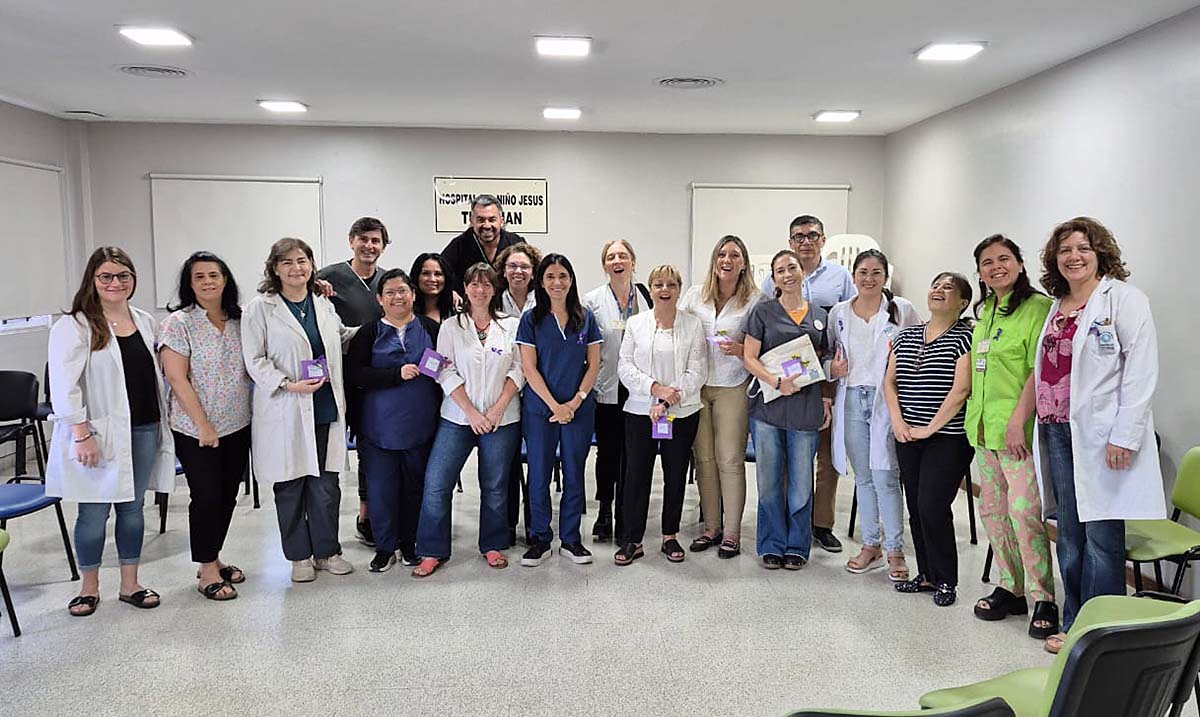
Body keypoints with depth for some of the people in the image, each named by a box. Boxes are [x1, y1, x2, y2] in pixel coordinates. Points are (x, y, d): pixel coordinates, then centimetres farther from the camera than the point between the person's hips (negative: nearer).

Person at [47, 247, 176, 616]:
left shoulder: (146, 322, 10)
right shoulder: (74, 326, -8)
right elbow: (64, 385, -13)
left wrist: (162, 423, 12)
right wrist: (82, 434, -17)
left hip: (144, 429, 5)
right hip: (99, 433, -5)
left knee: (133, 507, 12)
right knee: (94, 513, 4)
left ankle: (130, 583, 24)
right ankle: (89, 587, 23)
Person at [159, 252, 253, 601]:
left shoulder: (238, 321, 6)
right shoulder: (178, 323, -10)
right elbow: (177, 378, -14)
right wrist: (203, 424, -15)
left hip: (237, 425, 5)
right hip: (196, 430, -5)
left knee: (228, 495, 12)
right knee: (207, 496, 0)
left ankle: (214, 558, 29)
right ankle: (207, 571, 14)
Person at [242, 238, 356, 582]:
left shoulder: (324, 305, 11)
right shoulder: (259, 308, -4)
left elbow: (343, 337, 29)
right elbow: (254, 360, -7)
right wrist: (288, 385, -18)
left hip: (325, 409, 4)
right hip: (284, 412, -4)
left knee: (326, 484, 7)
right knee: (290, 486, 6)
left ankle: (326, 550, 23)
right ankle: (299, 556, 21)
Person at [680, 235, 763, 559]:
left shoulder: (756, 299, -1)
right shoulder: (694, 295, 7)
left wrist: (743, 350, -16)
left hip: (733, 388, -3)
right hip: (697, 386, 3)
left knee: (730, 459, -2)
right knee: (704, 458, 8)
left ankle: (732, 532, 9)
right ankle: (711, 527, 20)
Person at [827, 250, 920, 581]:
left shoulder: (902, 310, 0)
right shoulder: (838, 313, 8)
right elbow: (827, 355, 16)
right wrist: (833, 369, -5)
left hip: (886, 400, -3)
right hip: (851, 400, 3)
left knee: (885, 477, -6)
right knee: (862, 477, 11)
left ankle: (895, 551, 6)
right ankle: (871, 546, 23)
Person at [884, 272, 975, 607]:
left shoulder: (965, 337, -6)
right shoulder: (905, 336, 12)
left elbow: (960, 390, -14)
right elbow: (890, 381, 12)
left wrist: (930, 428, -15)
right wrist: (898, 420, -2)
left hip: (948, 438, -6)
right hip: (908, 438, 6)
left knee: (932, 507, -9)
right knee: (916, 508, 10)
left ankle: (945, 580, 8)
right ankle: (926, 575, 23)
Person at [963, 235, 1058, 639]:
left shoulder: (1038, 307, -9)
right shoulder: (984, 311, 16)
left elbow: (1040, 372, -16)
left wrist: (1018, 421, -21)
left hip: (1018, 429, -8)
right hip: (984, 427, 8)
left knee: (1024, 511, -10)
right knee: (992, 510, 12)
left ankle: (1043, 599, 3)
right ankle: (1010, 588, 25)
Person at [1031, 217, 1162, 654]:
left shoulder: (1123, 299, -4)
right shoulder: (1057, 307, 17)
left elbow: (1141, 372, -11)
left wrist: (1124, 436, -17)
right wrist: (1023, 420, 14)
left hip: (1100, 435, -7)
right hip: (1057, 433, 7)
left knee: (1101, 536, -3)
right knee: (1070, 535, 12)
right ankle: (1074, 627, 23)